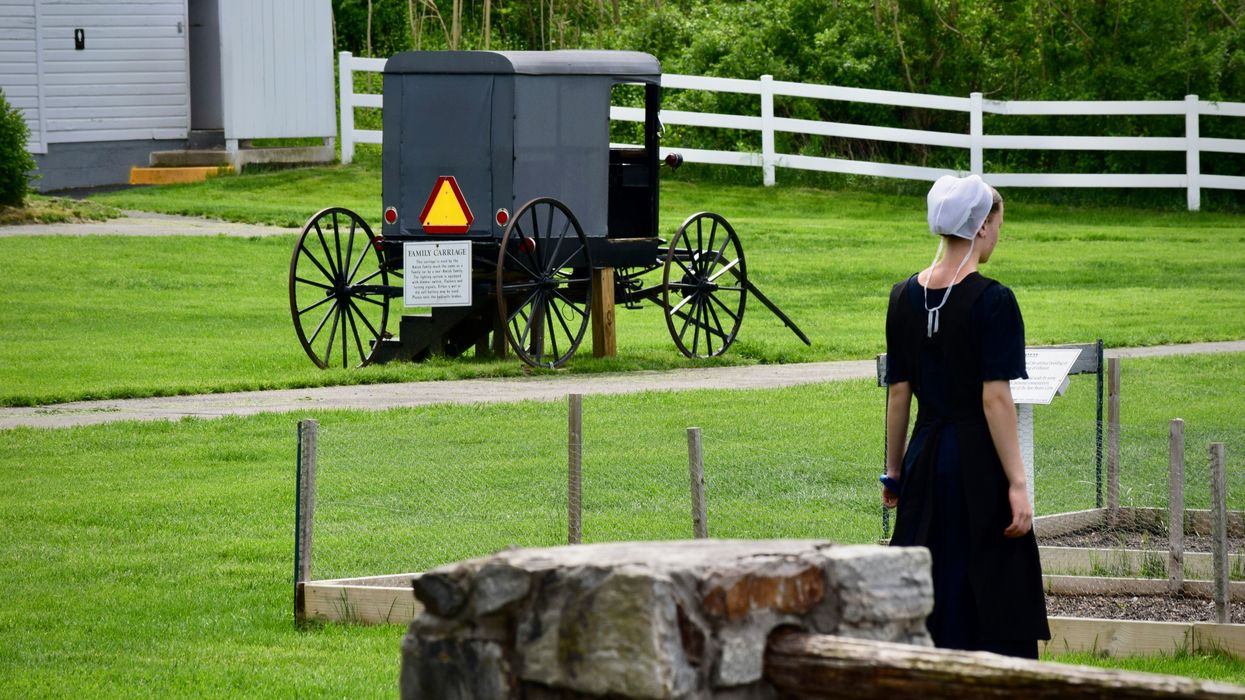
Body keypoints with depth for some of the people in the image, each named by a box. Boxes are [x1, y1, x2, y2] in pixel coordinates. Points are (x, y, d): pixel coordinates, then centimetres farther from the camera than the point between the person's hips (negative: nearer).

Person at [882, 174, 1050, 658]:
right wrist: (1017, 484, -15)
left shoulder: (905, 297, 4)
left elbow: (898, 392, 8)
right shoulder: (992, 301, -13)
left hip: (927, 460, 6)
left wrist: (894, 471, 17)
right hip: (980, 466, -6)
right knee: (994, 608, 0)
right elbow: (995, 399, -17)